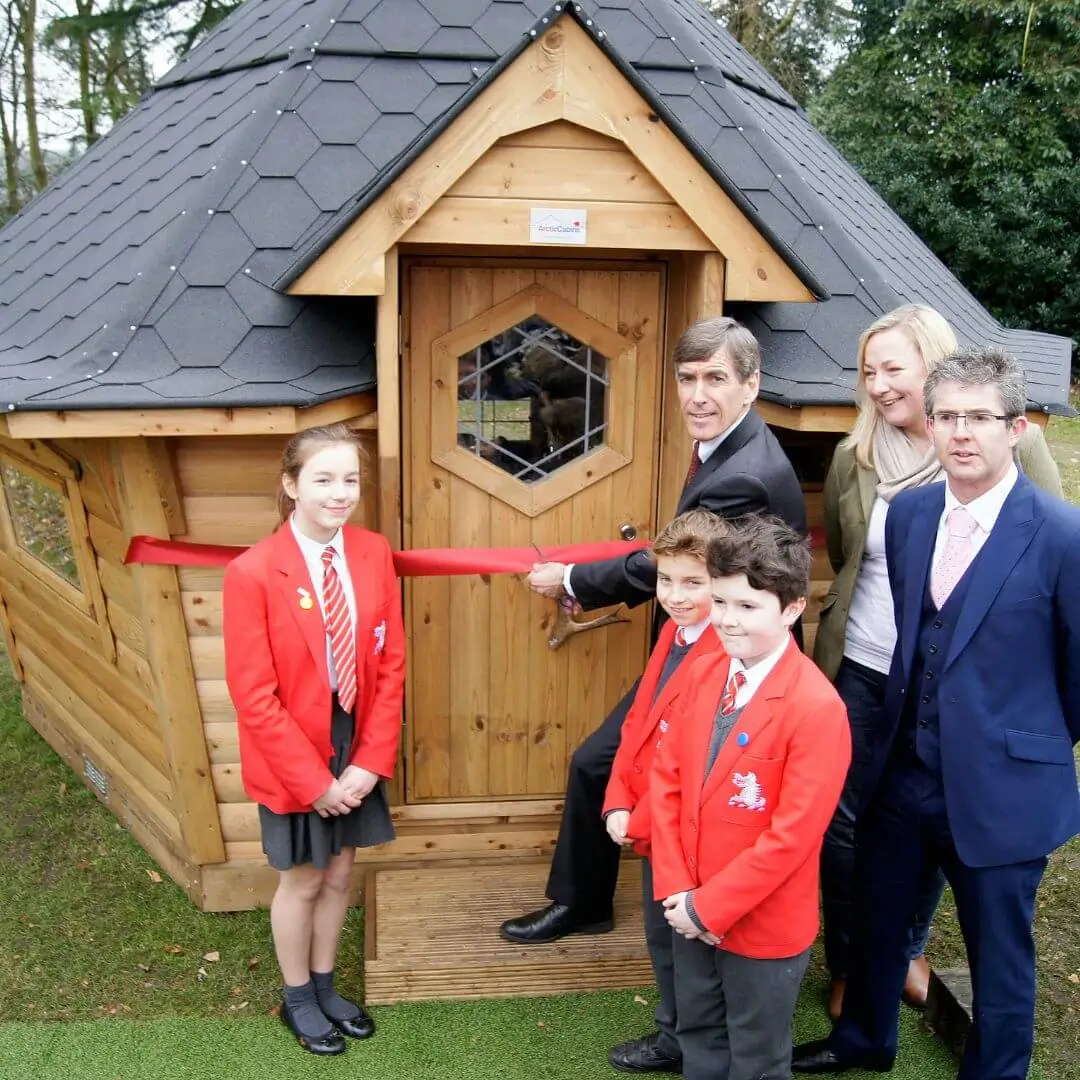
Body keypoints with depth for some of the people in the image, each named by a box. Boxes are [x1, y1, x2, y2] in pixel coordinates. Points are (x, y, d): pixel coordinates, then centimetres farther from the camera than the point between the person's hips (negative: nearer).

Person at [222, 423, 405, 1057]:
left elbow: (391, 664, -3)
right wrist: (314, 780, -16)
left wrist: (371, 761, -9)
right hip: (294, 760, -4)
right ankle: (298, 999, 38)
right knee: (303, 882, 14)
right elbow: (254, 695, -18)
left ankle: (325, 986, 41)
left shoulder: (374, 553, -7)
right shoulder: (253, 573, -21)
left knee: (340, 874, 19)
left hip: (357, 752, 4)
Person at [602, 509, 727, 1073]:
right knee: (661, 934, 23)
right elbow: (638, 721, 7)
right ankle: (673, 1034, 43)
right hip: (649, 826, 8)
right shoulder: (674, 632, 4)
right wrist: (619, 805, 0)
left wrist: (641, 823, -14)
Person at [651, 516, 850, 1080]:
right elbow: (667, 779, 0)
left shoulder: (817, 707, -24)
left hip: (764, 923, -5)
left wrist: (709, 907, -18)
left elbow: (792, 834, -23)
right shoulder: (703, 674, -3)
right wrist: (676, 890, -7)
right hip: (691, 909, 6)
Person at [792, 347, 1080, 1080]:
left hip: (1000, 785, -6)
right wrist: (911, 727, 14)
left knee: (1000, 956, 13)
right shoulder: (908, 512, 0)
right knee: (876, 917, 24)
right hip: (906, 770, 6)